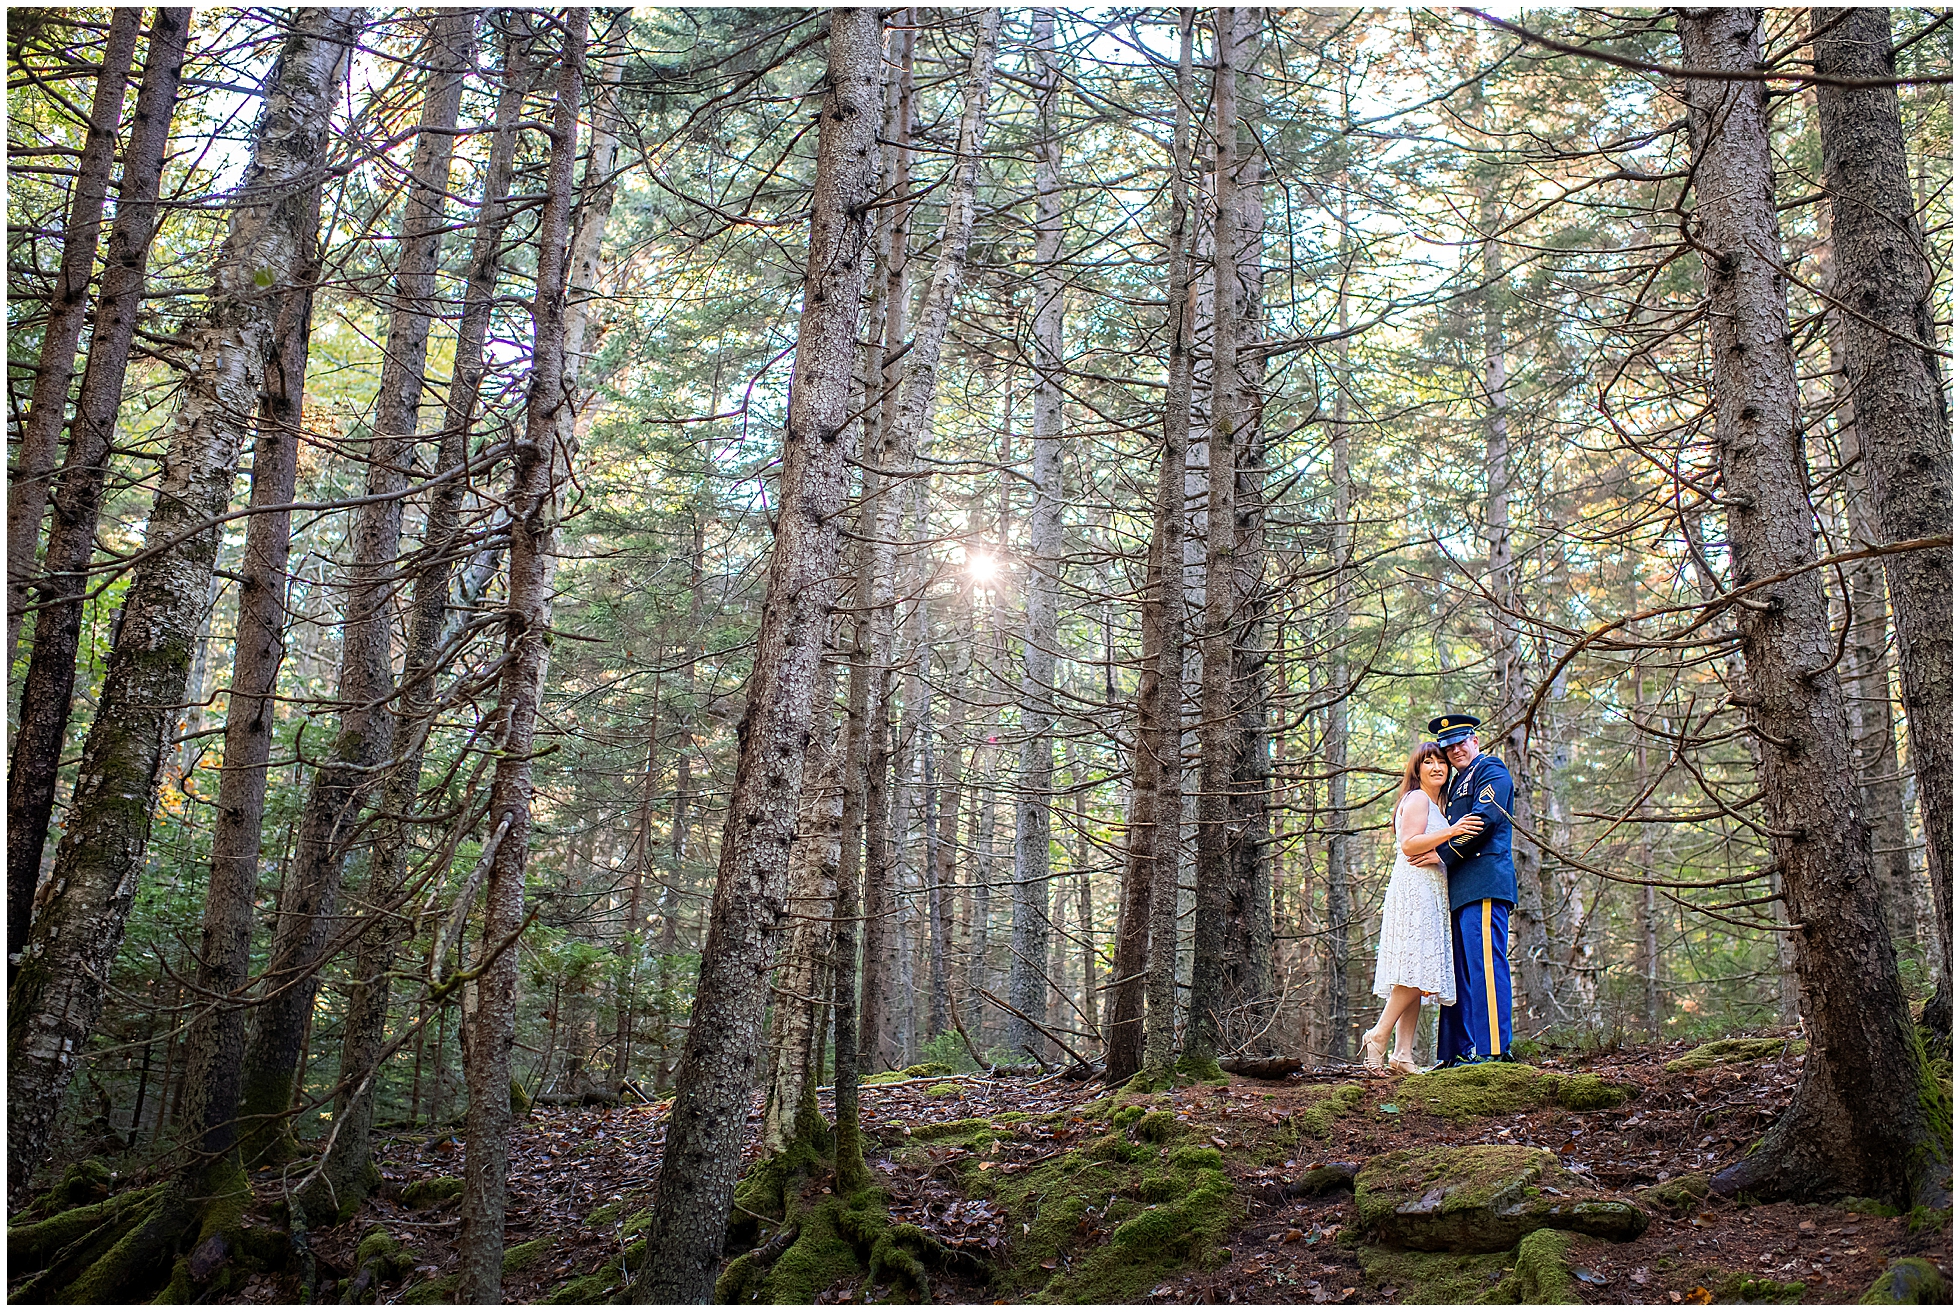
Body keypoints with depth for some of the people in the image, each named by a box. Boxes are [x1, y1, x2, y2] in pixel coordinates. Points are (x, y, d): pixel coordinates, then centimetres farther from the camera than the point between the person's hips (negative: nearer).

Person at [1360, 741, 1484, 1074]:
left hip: (1429, 895, 9)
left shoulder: (1434, 804, 28)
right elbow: (1409, 845, -14)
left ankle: (1404, 1054, -5)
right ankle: (1379, 1035, -15)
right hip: (1414, 889, -9)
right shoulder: (1417, 799, -1)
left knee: (1417, 976, 0)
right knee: (1416, 971, -18)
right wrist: (1450, 832, -20)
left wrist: (1437, 855, 5)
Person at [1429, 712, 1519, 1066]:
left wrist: (1442, 854, -11)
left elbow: (1485, 820, -14)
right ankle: (1458, 1052, 10)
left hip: (1485, 882, -10)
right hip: (1461, 891, 10)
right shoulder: (1458, 783, 27)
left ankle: (1493, 1048, -14)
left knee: (1485, 965, -13)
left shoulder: (1491, 770, 0)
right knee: (1461, 971, 8)